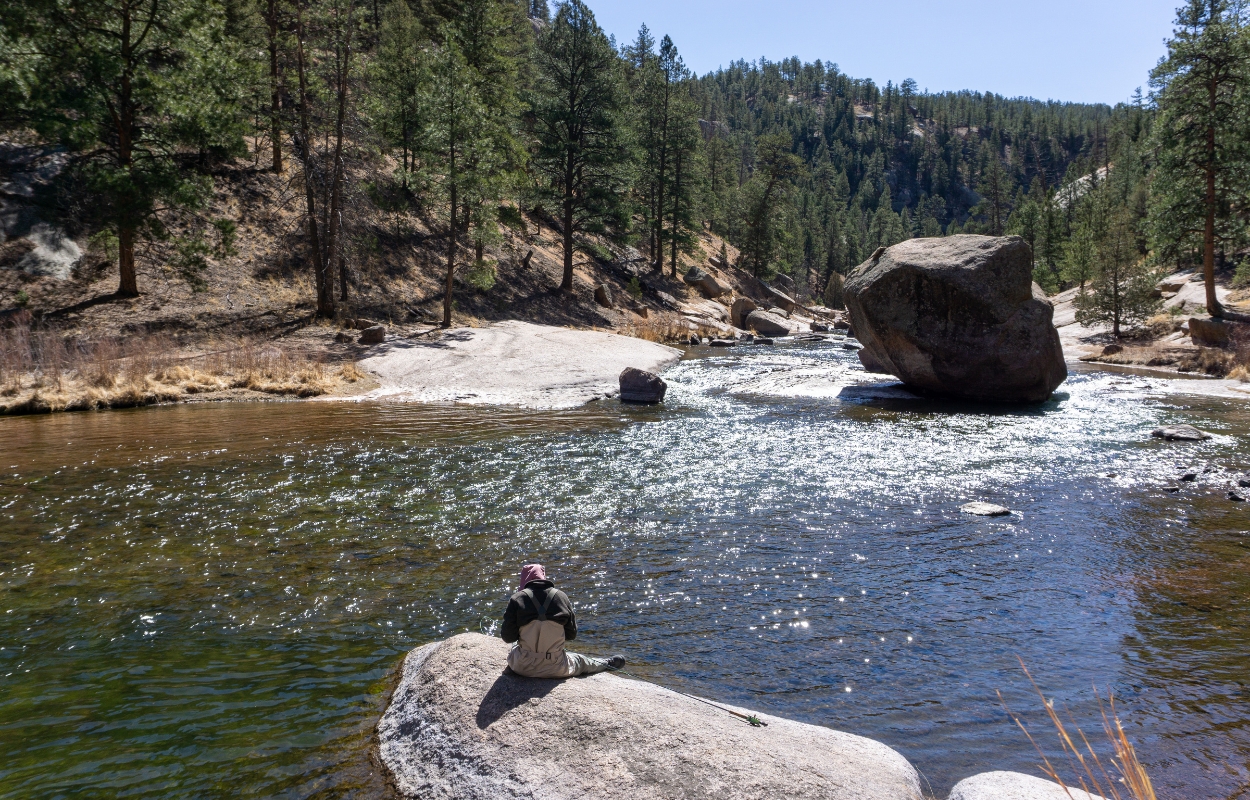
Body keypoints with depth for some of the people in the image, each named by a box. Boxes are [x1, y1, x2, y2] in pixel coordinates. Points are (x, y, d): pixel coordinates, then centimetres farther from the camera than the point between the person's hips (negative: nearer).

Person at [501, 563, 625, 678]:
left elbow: (508, 637, -11)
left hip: (523, 668, 0)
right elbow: (572, 635, 2)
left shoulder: (517, 599, -10)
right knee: (580, 661, 32)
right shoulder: (561, 597, -2)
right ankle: (607, 664, 55)